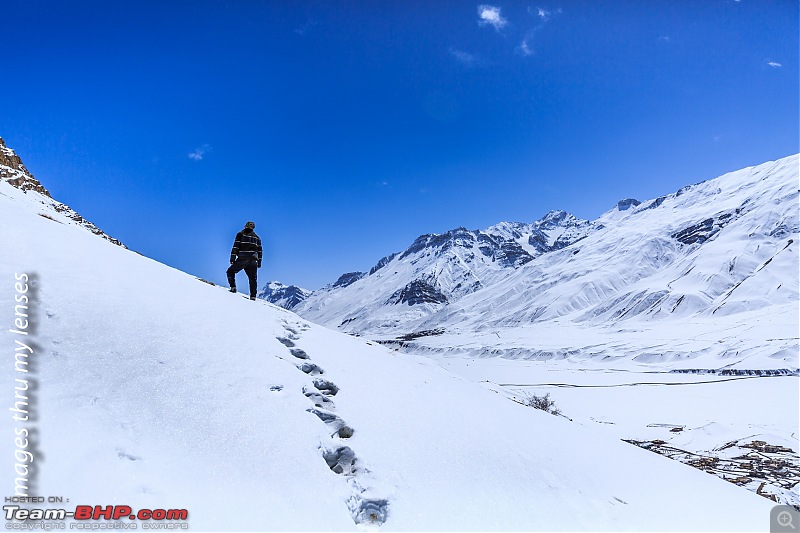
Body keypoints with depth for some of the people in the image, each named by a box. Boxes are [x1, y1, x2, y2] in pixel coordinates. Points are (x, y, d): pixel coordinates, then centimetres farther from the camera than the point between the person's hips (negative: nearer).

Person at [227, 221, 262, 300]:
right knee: (252, 279, 7)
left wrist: (232, 258, -4)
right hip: (253, 261, 4)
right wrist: (259, 262, 19)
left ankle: (233, 288, 1)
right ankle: (253, 296, 0)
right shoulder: (256, 237, 18)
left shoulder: (240, 234, 5)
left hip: (242, 259, -4)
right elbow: (259, 250, 16)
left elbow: (236, 247, -3)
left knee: (230, 271, 14)